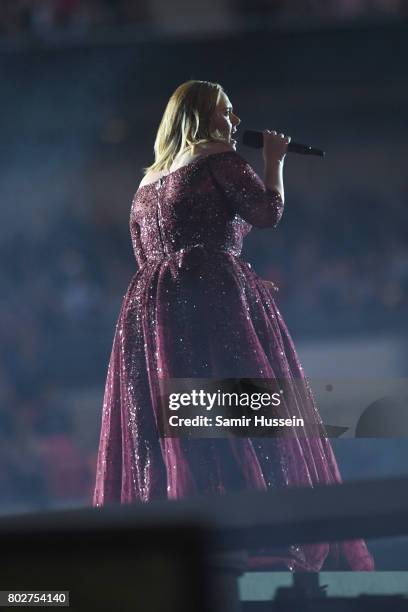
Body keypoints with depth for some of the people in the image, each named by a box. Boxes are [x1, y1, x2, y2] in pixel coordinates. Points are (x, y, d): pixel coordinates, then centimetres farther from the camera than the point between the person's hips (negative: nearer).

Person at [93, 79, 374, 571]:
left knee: (165, 440, 2)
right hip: (215, 301, -7)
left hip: (151, 309, 7)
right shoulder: (217, 157, 2)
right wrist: (274, 159, 10)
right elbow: (268, 212, -7)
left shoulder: (148, 184, 24)